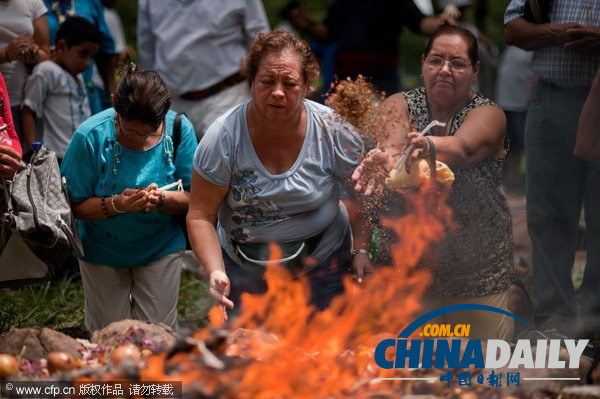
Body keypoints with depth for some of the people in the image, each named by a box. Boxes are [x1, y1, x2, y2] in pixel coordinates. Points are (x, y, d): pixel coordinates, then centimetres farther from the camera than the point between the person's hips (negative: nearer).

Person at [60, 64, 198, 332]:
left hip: (161, 249, 1)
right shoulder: (91, 136, -22)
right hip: (103, 252, -1)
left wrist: (161, 199, -31)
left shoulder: (180, 129, -16)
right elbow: (75, 205, -17)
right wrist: (117, 204, -34)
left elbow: (192, 199, -10)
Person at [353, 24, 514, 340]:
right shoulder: (400, 105, -2)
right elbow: (393, 138, -26)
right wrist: (390, 153, -51)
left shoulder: (488, 115, -8)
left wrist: (427, 146, -55)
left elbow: (463, 147, -31)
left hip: (478, 270, -1)